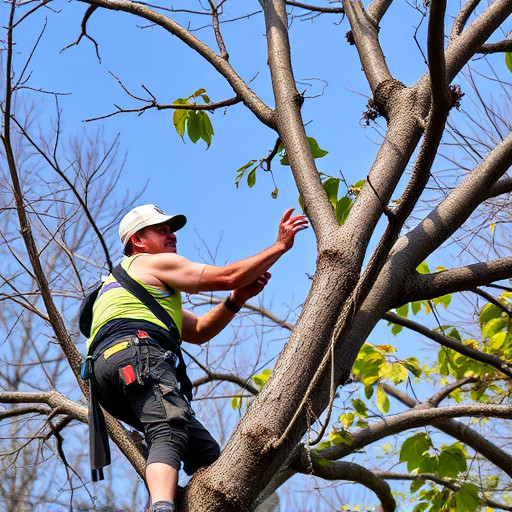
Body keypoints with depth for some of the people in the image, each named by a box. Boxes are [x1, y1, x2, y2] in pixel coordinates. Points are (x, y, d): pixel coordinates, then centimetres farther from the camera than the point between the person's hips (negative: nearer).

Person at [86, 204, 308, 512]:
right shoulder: (154, 263, 15)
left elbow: (199, 331, 35)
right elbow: (225, 277, 6)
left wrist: (238, 299, 23)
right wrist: (281, 245, 13)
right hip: (135, 351, -9)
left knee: (206, 452, 0)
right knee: (169, 434, -31)